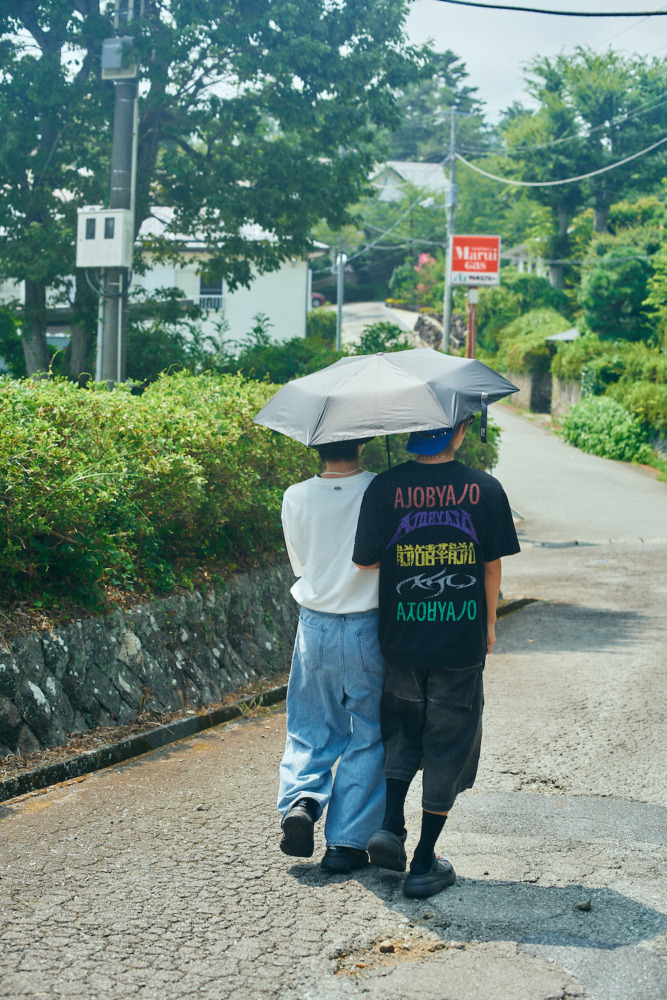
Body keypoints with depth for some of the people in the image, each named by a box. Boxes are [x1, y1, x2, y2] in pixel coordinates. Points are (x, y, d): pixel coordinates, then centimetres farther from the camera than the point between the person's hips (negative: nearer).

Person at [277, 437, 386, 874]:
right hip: (367, 628, -2)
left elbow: (299, 565, 8)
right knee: (367, 738, 10)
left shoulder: (296, 498, -5)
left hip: (314, 627, 2)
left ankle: (300, 798, -3)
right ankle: (347, 841, 11)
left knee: (310, 730, 20)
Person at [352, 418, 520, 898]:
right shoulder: (484, 489, -6)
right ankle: (425, 864, 13)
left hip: (402, 640, 1)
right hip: (461, 642, -1)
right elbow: (493, 566, 1)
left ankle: (391, 823, 8)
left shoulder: (385, 487, -8)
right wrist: (489, 624, 15)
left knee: (402, 726, 24)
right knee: (448, 742, 10)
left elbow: (365, 561, -6)